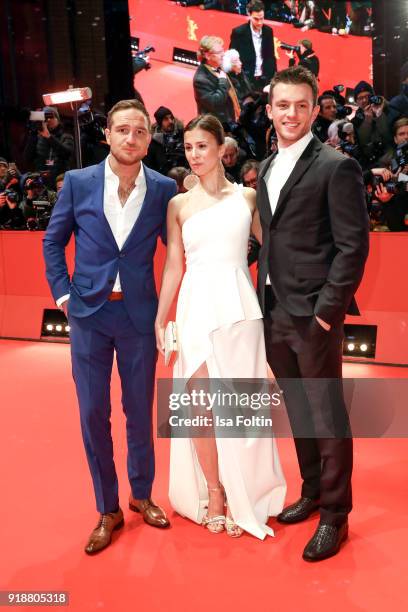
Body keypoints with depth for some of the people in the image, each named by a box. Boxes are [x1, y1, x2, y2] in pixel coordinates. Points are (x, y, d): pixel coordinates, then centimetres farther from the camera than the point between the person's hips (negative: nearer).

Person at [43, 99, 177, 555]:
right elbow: (53, 242, 7)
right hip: (88, 314, 1)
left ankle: (142, 495, 34)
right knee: (93, 414, 6)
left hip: (139, 315, 0)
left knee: (140, 411, 12)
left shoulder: (163, 188, -3)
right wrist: (63, 294, -1)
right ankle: (107, 509, 24)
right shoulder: (77, 182, -2)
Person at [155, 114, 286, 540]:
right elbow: (173, 265, 8)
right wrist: (159, 318, 6)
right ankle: (213, 492, 19)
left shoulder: (246, 196, 7)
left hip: (240, 306, 0)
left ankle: (245, 494, 22)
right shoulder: (179, 204, 8)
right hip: (198, 308, 0)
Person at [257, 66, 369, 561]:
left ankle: (335, 515, 19)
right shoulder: (266, 168, 13)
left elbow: (353, 245, -12)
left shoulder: (337, 167, -8)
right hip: (273, 312, 7)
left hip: (313, 314, -7)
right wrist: (263, 299, 10)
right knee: (297, 410, 18)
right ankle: (312, 491, 35)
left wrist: (328, 309, -16)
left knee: (327, 415, 3)